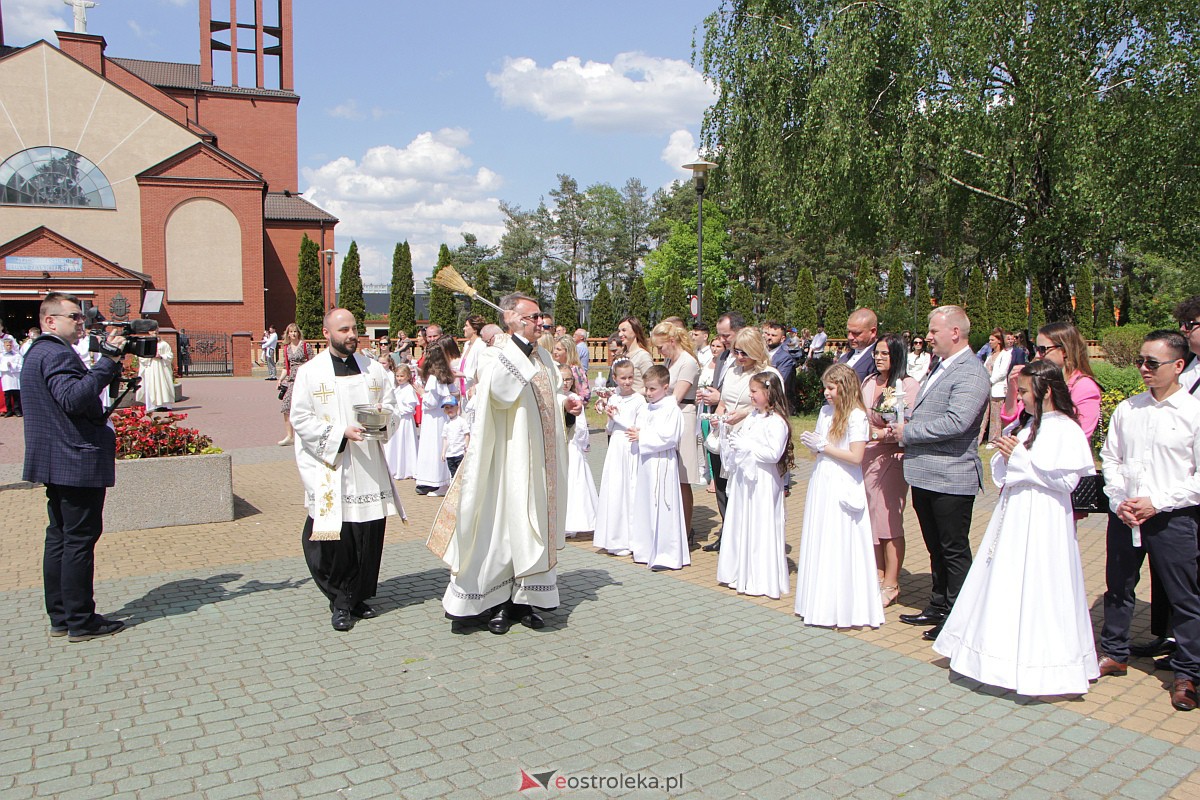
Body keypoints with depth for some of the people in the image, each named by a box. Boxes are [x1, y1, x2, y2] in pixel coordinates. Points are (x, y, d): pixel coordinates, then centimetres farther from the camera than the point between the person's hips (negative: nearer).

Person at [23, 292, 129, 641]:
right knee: (80, 539, -4)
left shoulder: (37, 353, 18)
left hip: (56, 464, 11)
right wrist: (108, 361, -29)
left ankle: (60, 617, 22)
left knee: (59, 538, 14)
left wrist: (111, 363, 7)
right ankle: (80, 621, 3)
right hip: (78, 463, -11)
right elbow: (74, 398, -31)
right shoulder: (57, 354, -16)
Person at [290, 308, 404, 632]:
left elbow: (392, 405, 13)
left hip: (369, 468, 3)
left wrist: (384, 417, -11)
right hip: (329, 469, -3)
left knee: (370, 535, 4)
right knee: (335, 539, -3)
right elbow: (301, 419, -5)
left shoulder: (374, 369, 11)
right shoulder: (309, 373, 0)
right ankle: (341, 602, 15)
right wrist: (340, 434, -17)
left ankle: (357, 597, 21)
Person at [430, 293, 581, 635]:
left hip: (541, 462, 8)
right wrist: (519, 341, -25)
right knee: (504, 525, -3)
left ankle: (524, 599, 20)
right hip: (509, 462, -7)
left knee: (537, 525, 10)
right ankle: (496, 602, 10)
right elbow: (500, 392, -30)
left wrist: (564, 403, 5)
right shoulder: (494, 355, -10)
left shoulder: (543, 356, 13)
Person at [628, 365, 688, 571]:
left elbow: (668, 437, -19)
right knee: (645, 504, 12)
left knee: (662, 507, -5)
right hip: (646, 462, 8)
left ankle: (666, 554, 2)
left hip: (663, 463, -8)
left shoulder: (672, 409, -11)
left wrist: (642, 437, -15)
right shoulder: (645, 409, 14)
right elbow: (639, 429, 19)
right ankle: (647, 551, 23)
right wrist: (635, 434, -4)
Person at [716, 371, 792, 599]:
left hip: (763, 482, -8)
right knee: (741, 525, 13)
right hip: (744, 479, 9)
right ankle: (741, 574, 24)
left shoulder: (776, 422, -14)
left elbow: (774, 453, -21)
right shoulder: (752, 417, 11)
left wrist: (746, 445, -20)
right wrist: (733, 441, 1)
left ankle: (762, 580, 8)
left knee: (761, 528, -1)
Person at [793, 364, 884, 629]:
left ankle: (844, 608, 6)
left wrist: (823, 446, -13)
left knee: (840, 546, -3)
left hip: (842, 488, -7)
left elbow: (856, 457, -16)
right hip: (821, 483, 7)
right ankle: (822, 604, 19)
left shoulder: (857, 416, -11)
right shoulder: (825, 411, 10)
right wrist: (811, 443, -5)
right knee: (819, 544, 10)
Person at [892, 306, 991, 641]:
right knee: (936, 548, 20)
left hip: (950, 478, -9)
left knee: (954, 551, 3)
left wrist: (908, 432, -18)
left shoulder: (971, 374, -17)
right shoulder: (941, 366, 14)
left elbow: (956, 422, -28)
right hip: (925, 475, 9)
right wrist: (904, 430, 5)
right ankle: (938, 607, 33)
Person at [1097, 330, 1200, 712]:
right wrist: (1118, 500, -5)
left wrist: (1157, 502, -15)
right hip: (1124, 515, 4)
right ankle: (1114, 654, 33)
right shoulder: (1126, 409, 4)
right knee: (1118, 586, 16)